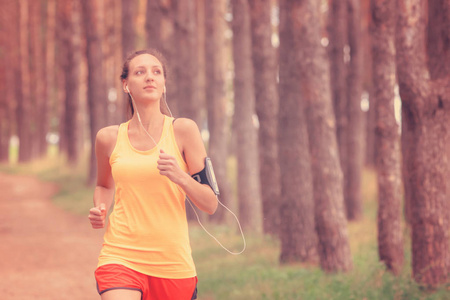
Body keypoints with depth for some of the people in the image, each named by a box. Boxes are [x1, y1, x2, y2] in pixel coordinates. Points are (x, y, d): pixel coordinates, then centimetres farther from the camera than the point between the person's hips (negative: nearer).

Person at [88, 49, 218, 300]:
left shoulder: (183, 130, -1)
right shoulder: (109, 138, 5)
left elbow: (211, 204, -1)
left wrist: (180, 177, -19)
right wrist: (100, 210, 5)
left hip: (173, 261, 0)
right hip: (120, 256, 0)